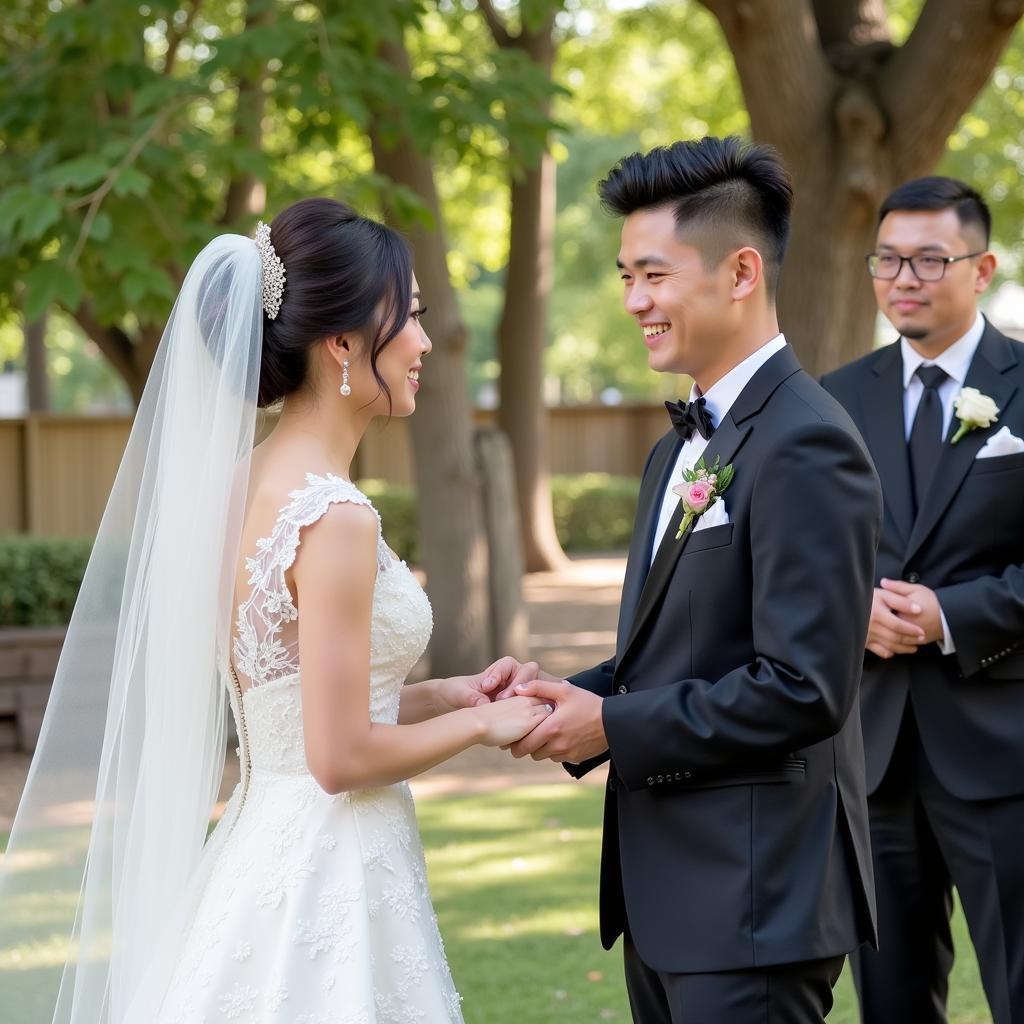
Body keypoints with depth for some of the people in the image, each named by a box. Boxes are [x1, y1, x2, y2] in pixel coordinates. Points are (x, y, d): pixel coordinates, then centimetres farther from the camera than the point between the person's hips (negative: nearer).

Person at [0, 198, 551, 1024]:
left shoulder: (244, 484, 7)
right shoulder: (335, 517, -19)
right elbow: (341, 756, -19)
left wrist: (449, 694, 13)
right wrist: (478, 724, -5)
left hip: (262, 858, 9)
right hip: (329, 885, -9)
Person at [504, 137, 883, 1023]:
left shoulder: (805, 446, -16)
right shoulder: (682, 451, 15)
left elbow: (804, 687, -22)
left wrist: (613, 726, -16)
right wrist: (574, 698, 0)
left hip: (753, 900, -9)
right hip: (665, 896, 9)